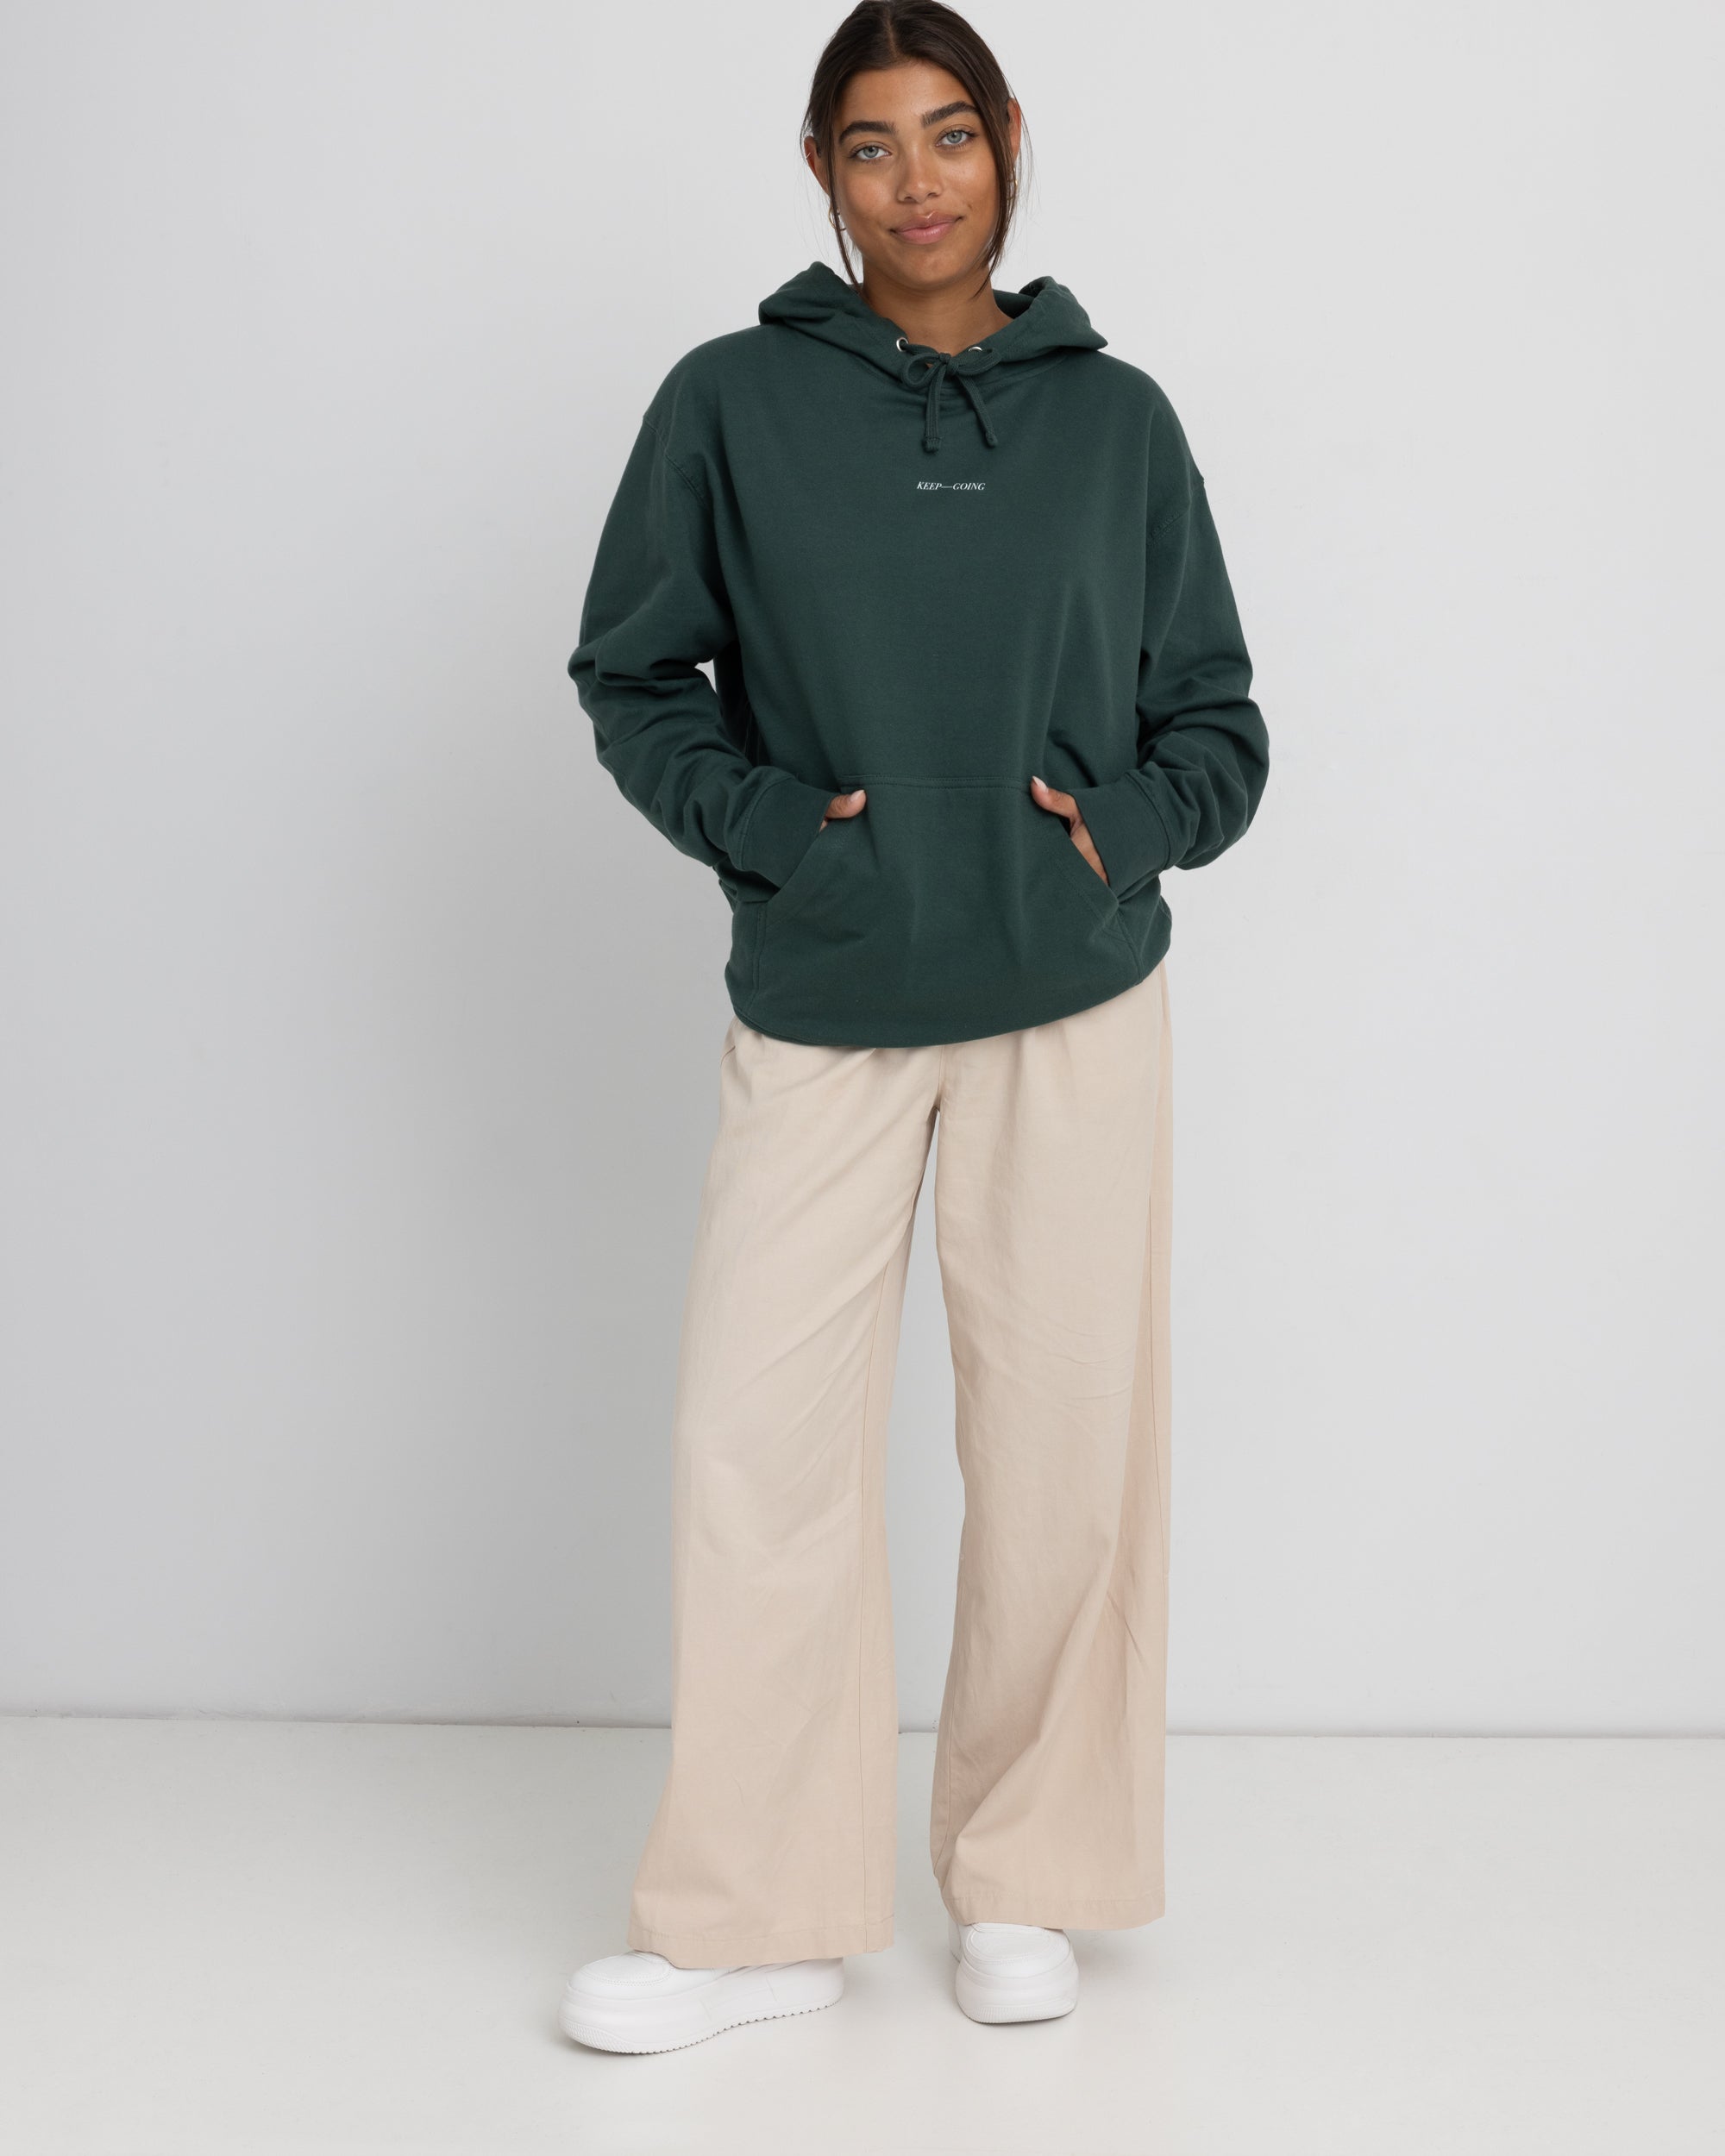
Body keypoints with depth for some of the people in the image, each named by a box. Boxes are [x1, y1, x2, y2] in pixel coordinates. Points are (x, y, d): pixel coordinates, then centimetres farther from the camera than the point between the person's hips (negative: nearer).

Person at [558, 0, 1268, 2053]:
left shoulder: (1116, 416, 6)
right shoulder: (733, 401, 2)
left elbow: (1216, 722, 12)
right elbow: (630, 677, 8)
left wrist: (1130, 828, -7)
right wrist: (766, 823, -7)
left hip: (1076, 1004, 1)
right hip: (817, 1014, 0)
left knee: (1064, 1447, 4)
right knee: (754, 1442, -2)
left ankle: (1024, 1882, 24)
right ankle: (754, 1921, 13)